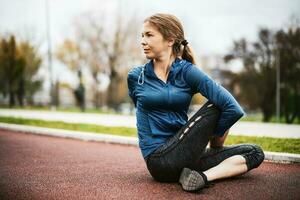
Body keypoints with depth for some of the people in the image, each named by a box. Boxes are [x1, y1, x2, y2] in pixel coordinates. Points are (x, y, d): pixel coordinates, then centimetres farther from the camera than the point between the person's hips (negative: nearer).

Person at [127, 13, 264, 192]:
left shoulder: (188, 72, -3)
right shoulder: (135, 77, 2)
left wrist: (215, 137, -1)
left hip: (181, 155, 2)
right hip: (159, 160, -2)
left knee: (255, 153, -4)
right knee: (216, 105, -13)